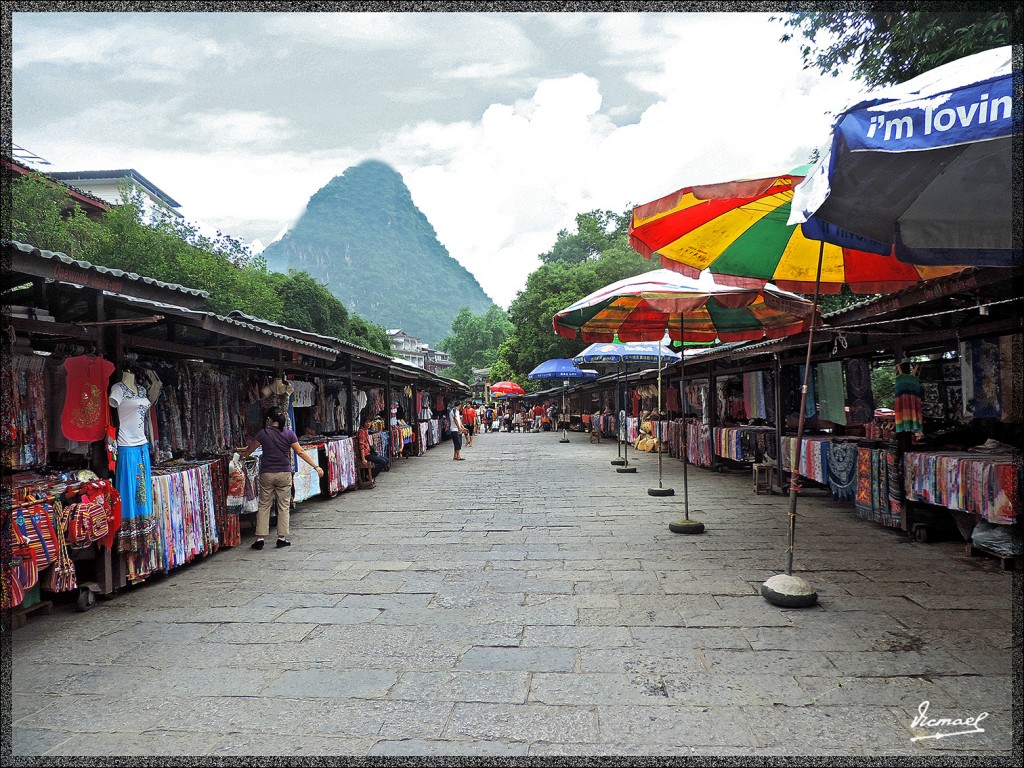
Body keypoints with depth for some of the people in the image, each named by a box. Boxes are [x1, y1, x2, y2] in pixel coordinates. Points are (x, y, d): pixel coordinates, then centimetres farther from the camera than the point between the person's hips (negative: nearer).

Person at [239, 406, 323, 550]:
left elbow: (250, 449, 10)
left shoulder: (263, 433, -3)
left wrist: (241, 456, 31)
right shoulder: (289, 434, -2)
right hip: (284, 474, 0)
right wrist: (316, 467, 0)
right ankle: (282, 537, 6)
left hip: (267, 474, 0)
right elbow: (300, 453, -3)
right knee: (283, 506, 7)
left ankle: (260, 537, 5)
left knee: (264, 506, 7)